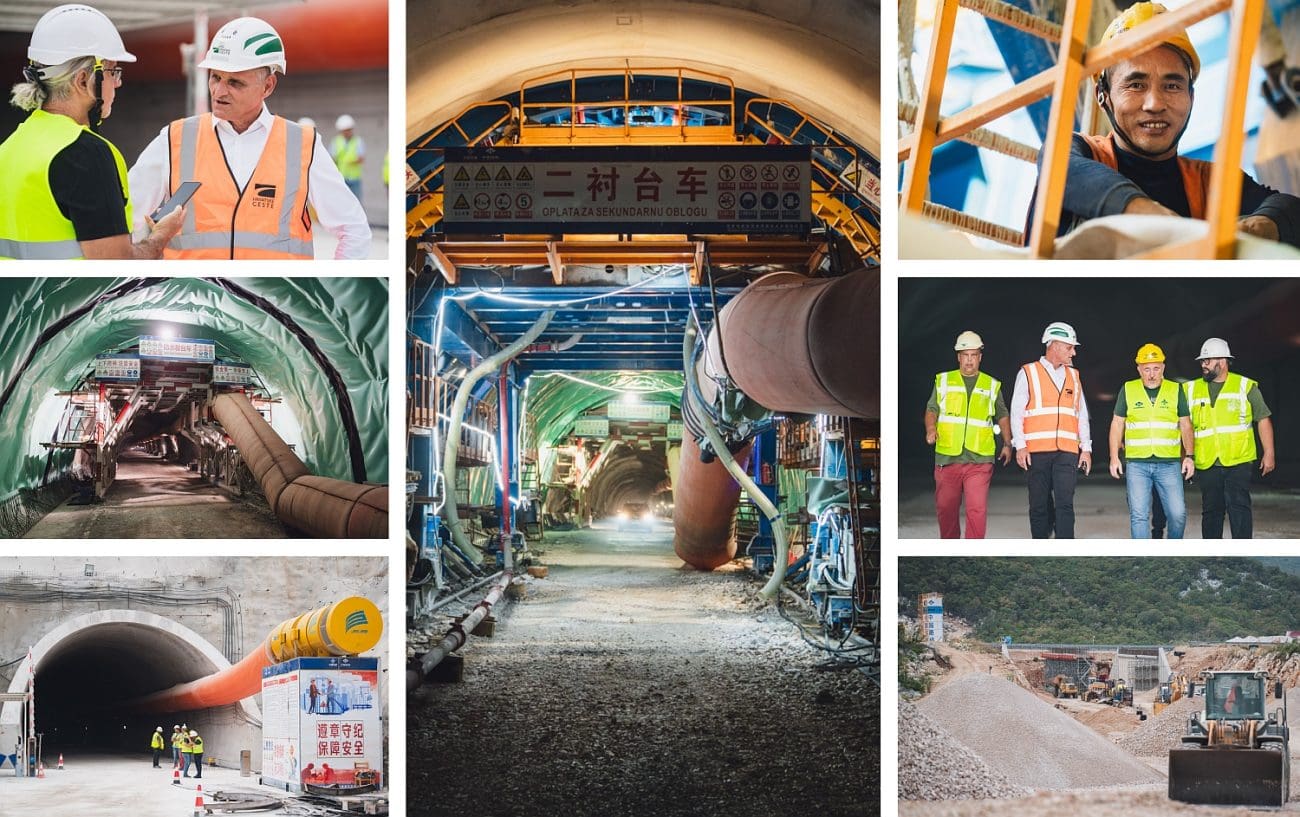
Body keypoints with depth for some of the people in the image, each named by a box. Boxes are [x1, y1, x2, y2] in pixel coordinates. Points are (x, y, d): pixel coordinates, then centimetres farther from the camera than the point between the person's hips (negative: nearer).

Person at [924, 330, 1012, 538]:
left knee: (977, 509, -12)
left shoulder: (992, 386, 13)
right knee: (946, 508, 7)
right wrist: (930, 429, -11)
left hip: (979, 460, -1)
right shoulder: (943, 381, 11)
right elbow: (932, 409, 9)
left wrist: (1007, 444, 17)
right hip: (947, 458, 1)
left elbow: (1002, 416, 24)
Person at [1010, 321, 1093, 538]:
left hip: (1067, 451, 2)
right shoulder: (1028, 373, 5)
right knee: (1039, 506, 2)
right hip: (1037, 451, -2)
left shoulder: (1073, 376, 17)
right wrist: (1020, 446, -8)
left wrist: (1086, 448, 10)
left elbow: (1082, 415, 18)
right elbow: (1016, 412, 2)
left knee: (1065, 504, -10)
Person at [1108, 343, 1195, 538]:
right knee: (1139, 515, -4)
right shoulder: (1128, 390, 7)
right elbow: (1117, 424, 10)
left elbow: (1185, 425, 10)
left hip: (1169, 463, 0)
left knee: (1178, 513, -5)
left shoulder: (1176, 391, 8)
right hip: (1137, 464, 0)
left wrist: (1189, 456, 0)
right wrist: (1114, 457, 3)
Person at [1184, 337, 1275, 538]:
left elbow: (1263, 420, 6)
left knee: (1238, 507, -12)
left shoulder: (1246, 387, 4)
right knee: (1211, 510, 8)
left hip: (1238, 461, -3)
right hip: (1206, 463, 3)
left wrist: (1269, 453, 0)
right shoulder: (1191, 390, 11)